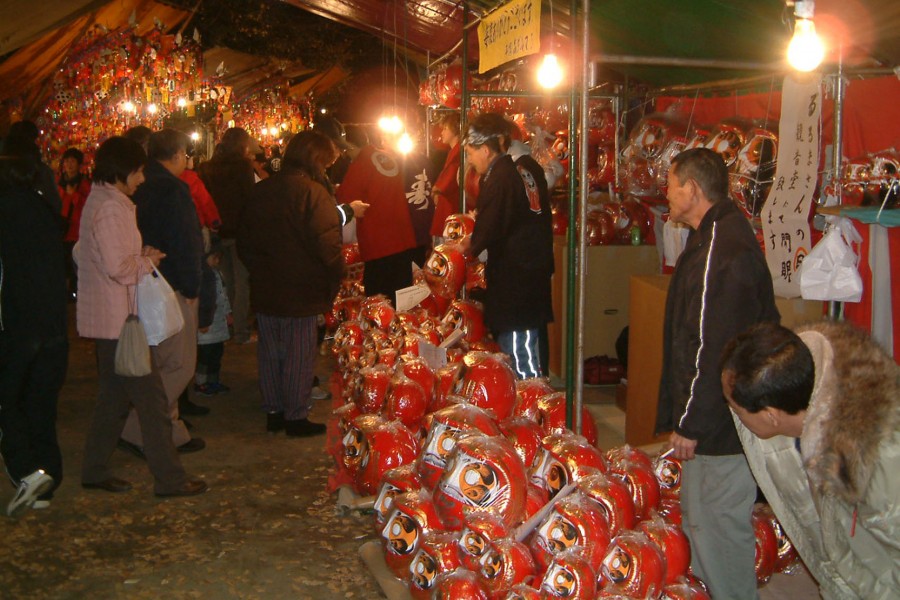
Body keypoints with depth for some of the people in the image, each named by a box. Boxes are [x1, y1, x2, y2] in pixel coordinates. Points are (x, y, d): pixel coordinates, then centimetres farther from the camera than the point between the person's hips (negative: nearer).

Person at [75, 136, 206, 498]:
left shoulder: (98, 201, 14)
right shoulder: (111, 208, -18)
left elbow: (81, 254, 21)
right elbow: (120, 268, -25)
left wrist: (139, 255, 10)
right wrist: (147, 261, -5)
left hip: (105, 318, 10)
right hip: (120, 320, -10)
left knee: (114, 397, 18)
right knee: (152, 399, -4)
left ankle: (95, 471, 25)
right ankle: (169, 478, 3)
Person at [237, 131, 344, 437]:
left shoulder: (261, 190, 6)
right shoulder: (313, 193, -16)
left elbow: (245, 241, 13)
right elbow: (327, 243, -20)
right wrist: (337, 275, -5)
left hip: (264, 288, 6)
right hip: (301, 290, -6)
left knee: (270, 352, 15)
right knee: (299, 355, 3)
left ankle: (274, 411, 24)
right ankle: (296, 417, 11)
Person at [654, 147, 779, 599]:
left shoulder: (719, 250, -23)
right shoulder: (721, 236, 12)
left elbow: (713, 347, -26)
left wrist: (691, 423, -19)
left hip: (719, 426, -11)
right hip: (718, 417, 11)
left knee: (716, 527, 0)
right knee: (700, 518, 22)